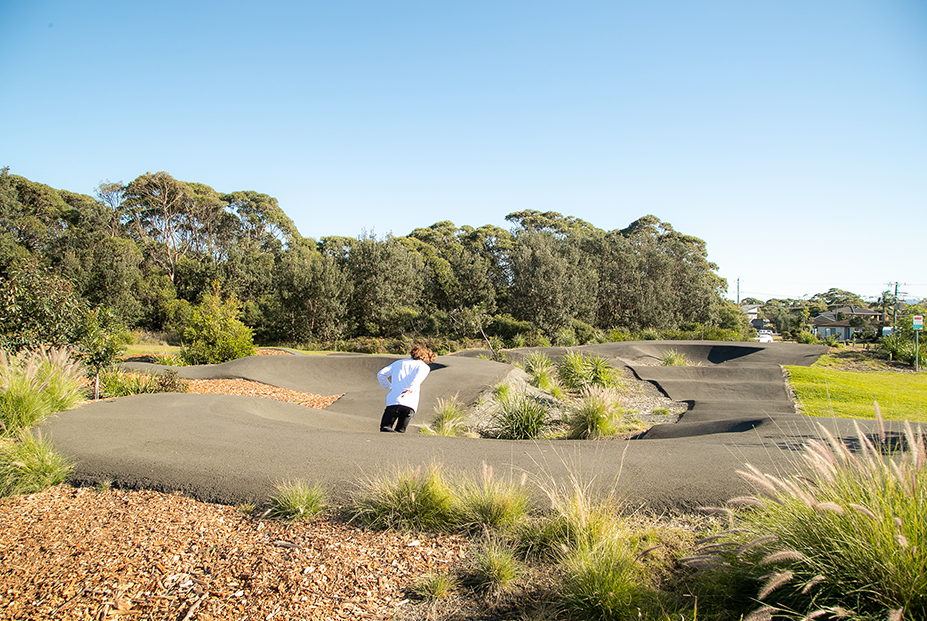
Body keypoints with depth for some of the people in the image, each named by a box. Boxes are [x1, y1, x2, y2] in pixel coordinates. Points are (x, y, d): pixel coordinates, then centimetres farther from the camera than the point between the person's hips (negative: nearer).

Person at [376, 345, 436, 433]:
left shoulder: (399, 363, 25)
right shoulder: (424, 366, 14)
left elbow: (380, 374, 15)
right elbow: (418, 379, -9)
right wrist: (411, 389, -26)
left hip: (393, 400, 1)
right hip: (410, 404, -1)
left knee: (385, 428, 7)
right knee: (400, 431, 11)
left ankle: (386, 429, -26)